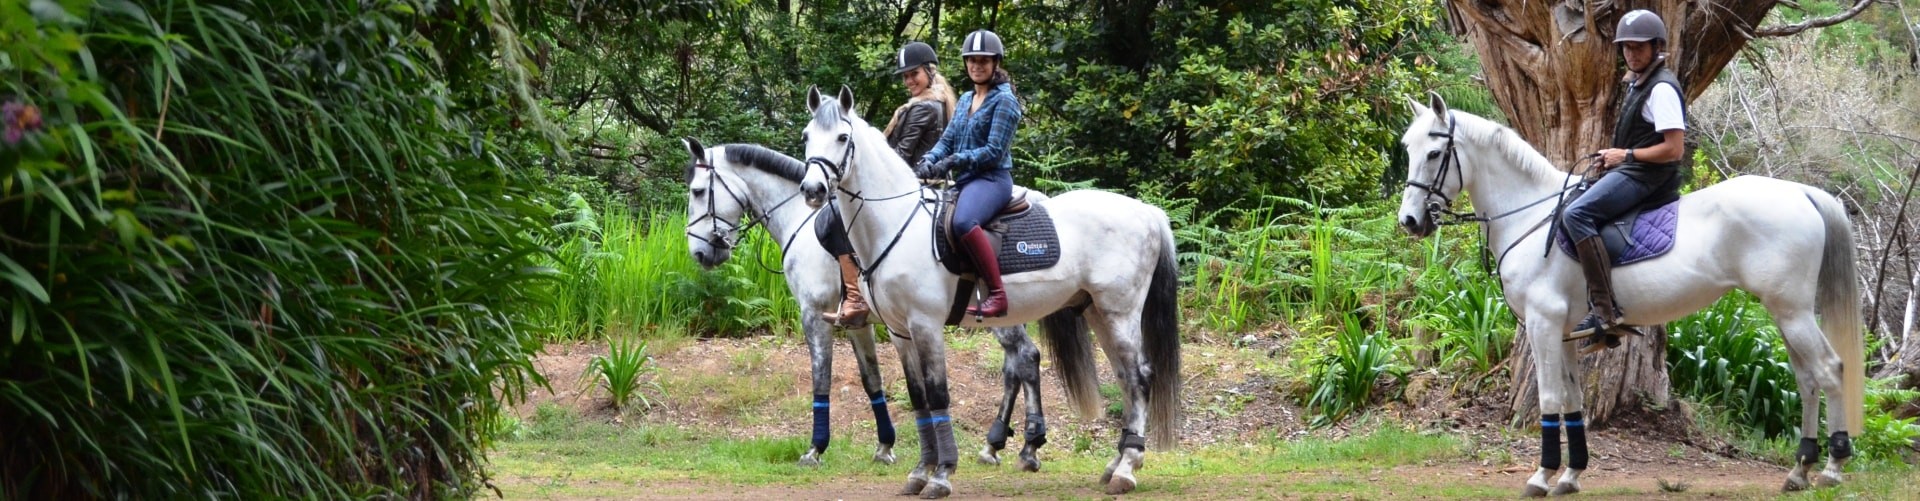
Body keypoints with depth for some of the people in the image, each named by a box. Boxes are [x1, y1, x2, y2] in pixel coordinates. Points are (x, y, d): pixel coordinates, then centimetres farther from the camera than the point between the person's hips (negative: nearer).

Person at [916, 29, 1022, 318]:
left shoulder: (1004, 100, -5)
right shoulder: (966, 100, 19)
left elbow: (994, 151, -13)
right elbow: (947, 140, 15)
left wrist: (954, 161, -21)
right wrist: (929, 161, -6)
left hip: (992, 179, -10)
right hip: (963, 182, 10)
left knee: (963, 221, -38)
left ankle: (997, 294, -38)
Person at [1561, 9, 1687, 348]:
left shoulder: (1661, 88, -13)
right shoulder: (1638, 84, 19)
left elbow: (1674, 149, -19)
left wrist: (1626, 155, -14)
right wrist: (1613, 158, 14)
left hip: (1645, 177, -11)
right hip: (1630, 172, 11)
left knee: (1577, 215, -28)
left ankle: (1606, 310, -34)